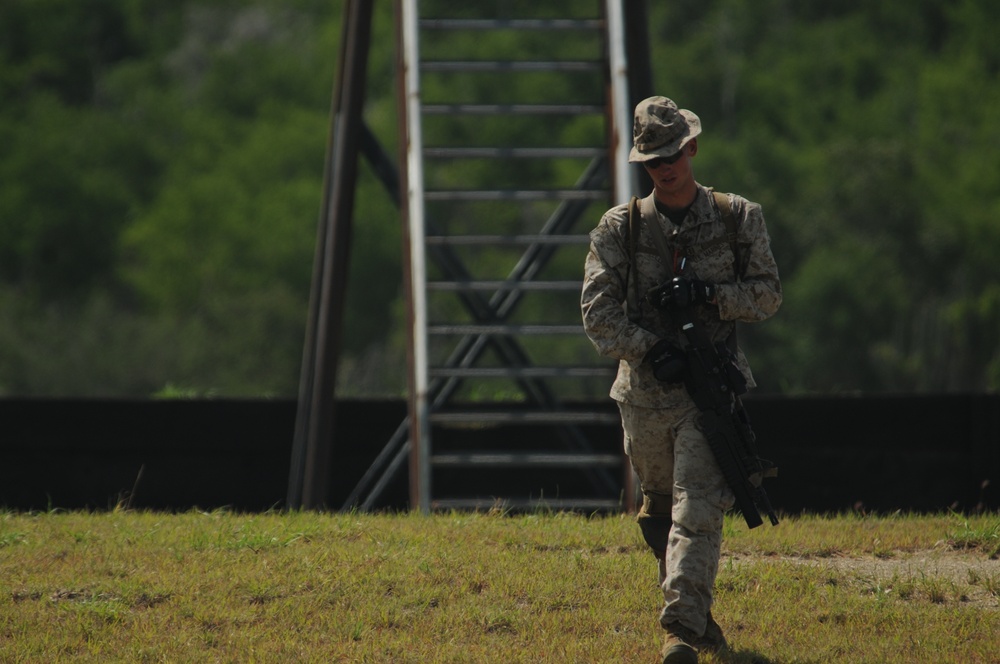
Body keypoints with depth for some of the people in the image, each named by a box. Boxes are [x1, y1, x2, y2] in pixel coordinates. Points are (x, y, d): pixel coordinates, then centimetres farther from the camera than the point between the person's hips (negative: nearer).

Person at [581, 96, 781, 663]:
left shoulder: (739, 219, 3)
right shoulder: (619, 227, 3)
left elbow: (769, 294, 4)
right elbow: (598, 311, -2)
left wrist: (711, 295, -13)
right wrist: (648, 348, -18)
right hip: (646, 393, 2)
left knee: (697, 510, -15)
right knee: (660, 510, 14)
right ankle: (697, 609, 34)